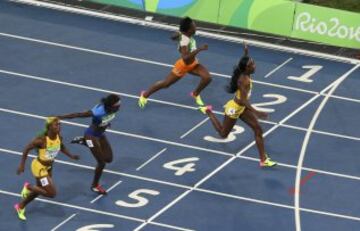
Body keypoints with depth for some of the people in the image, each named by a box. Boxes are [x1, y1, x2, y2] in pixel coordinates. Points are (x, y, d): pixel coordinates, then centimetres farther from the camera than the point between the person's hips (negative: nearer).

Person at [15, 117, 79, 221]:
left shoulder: (59, 137, -11)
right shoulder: (42, 139, -31)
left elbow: (62, 147, 14)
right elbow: (27, 149, -19)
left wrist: (71, 156, 3)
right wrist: (22, 165, -15)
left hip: (48, 167, 8)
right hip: (39, 167, -8)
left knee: (39, 191, 22)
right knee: (52, 193, -10)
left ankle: (20, 207, 45)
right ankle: (28, 187, 11)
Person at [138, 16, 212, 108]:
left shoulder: (183, 33, -17)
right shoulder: (185, 41, -41)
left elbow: (173, 37, 2)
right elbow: (185, 58, -51)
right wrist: (199, 49, -54)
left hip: (193, 64, 7)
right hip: (183, 66, -7)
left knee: (207, 77, -10)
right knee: (165, 84, 10)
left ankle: (195, 94, 21)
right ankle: (145, 95, 33)